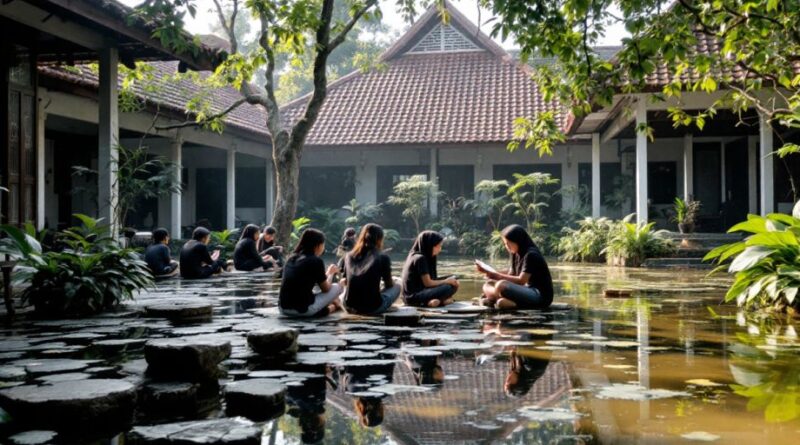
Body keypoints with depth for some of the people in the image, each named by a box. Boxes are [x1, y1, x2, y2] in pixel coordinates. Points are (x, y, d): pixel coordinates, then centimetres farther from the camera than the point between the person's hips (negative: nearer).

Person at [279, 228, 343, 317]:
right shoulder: (316, 261, -8)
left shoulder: (292, 258, 12)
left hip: (283, 308, 7)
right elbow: (326, 289, 5)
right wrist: (330, 273, 24)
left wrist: (326, 274, 31)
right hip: (303, 309, -7)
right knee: (337, 287, 11)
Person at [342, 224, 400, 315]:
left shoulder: (349, 256, 4)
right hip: (372, 308, -4)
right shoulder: (382, 258, -7)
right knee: (397, 285, 20)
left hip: (349, 307, 4)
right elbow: (389, 284, 7)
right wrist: (393, 281, 31)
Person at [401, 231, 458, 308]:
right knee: (449, 288, -21)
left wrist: (447, 281, 4)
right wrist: (446, 281, -2)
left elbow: (430, 280, 15)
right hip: (414, 296, -10)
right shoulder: (420, 259, -13)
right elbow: (428, 283, -14)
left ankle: (430, 301, -8)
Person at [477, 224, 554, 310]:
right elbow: (510, 277, 12)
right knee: (488, 285, 2)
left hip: (540, 295, -10)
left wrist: (498, 276, -18)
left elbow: (521, 280, -19)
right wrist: (489, 272, 1)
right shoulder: (516, 255, 13)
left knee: (501, 286, -32)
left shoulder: (531, 255, -13)